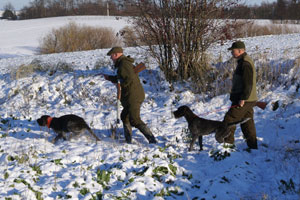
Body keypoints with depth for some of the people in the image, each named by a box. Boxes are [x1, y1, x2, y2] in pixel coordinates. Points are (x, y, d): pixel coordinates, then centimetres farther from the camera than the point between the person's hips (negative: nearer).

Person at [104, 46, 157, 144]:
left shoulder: (124, 64, -14)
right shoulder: (125, 63, 20)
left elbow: (130, 78, -27)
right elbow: (121, 78, 30)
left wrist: (121, 85, -14)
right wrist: (109, 78, 25)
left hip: (133, 96, -11)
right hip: (137, 95, 11)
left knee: (135, 120, -13)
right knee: (125, 116, 23)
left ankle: (152, 139, -16)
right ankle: (128, 140, 29)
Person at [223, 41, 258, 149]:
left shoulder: (245, 63, -17)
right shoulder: (243, 61, 17)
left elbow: (248, 83, -23)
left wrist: (243, 99, -24)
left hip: (244, 100, -11)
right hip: (247, 100, 11)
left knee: (229, 119, -5)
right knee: (247, 123, 12)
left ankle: (228, 143, 1)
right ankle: (252, 146, 16)